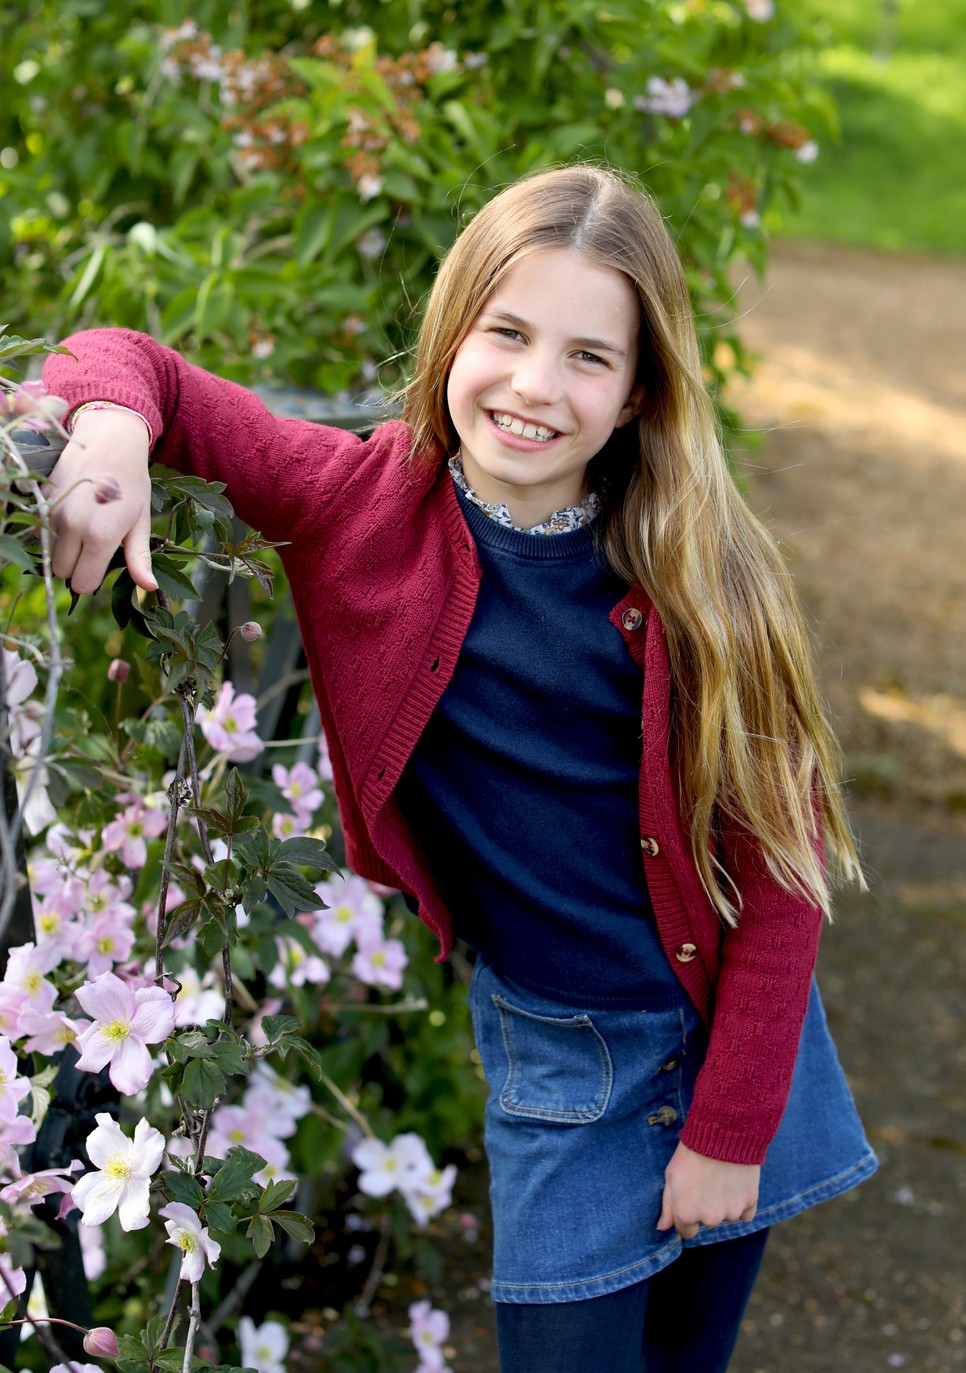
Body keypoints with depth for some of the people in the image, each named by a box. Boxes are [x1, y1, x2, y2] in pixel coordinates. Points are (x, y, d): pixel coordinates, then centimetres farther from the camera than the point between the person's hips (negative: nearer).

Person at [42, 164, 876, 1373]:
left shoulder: (697, 572, -16)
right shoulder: (368, 502, -14)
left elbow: (777, 864, -11)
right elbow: (130, 361, -6)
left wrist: (730, 1132, -9)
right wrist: (112, 428, -30)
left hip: (734, 1031, 1)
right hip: (551, 1049, 0)